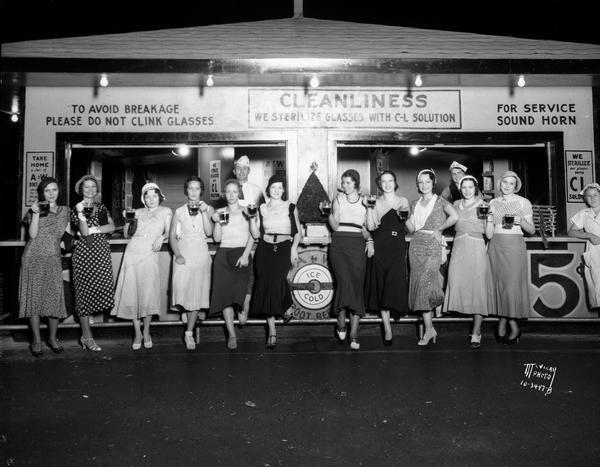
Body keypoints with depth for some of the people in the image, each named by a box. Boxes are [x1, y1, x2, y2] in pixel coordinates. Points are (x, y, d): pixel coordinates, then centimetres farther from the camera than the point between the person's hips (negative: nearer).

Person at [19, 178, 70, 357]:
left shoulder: (64, 211, 13)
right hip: (34, 258, -1)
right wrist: (36, 213, -13)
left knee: (55, 297, -2)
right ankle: (36, 340, 9)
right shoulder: (35, 209, 7)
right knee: (34, 297, -1)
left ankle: (52, 338, 13)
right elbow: (33, 235, -5)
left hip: (53, 259, 1)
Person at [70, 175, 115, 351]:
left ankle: (85, 332, 13)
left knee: (102, 290, -2)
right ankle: (87, 336, 4)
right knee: (83, 292, -2)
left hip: (102, 253, 4)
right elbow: (84, 232, -11)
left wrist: (93, 229, -8)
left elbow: (111, 227, 2)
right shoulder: (76, 209, 2)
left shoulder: (102, 208, 15)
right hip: (84, 253, -4)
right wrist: (81, 213, -21)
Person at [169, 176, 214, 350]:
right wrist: (177, 254, -9)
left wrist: (204, 212, -15)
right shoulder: (179, 212, 8)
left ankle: (189, 333, 7)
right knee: (181, 291, -12)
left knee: (197, 293, -2)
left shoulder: (208, 209, 6)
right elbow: (172, 236, 6)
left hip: (201, 254, 0)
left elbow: (209, 232, -7)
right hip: (183, 254, 0)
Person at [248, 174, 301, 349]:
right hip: (265, 249, 1)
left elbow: (297, 231, 11)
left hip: (284, 248, -1)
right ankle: (272, 330, -1)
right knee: (266, 283, -9)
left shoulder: (290, 207, 8)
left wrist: (294, 247, -4)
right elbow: (256, 234, 7)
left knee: (275, 281, -20)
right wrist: (252, 217, -5)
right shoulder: (261, 208, 11)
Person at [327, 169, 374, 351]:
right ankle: (341, 322, 1)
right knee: (344, 281, -20)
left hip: (357, 245, 2)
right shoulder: (338, 199, 10)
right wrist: (329, 213, -14)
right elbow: (335, 226, 2)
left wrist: (370, 241, 2)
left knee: (357, 287, -4)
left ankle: (354, 334, 0)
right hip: (339, 245, -2)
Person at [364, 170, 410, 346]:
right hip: (379, 248, 0)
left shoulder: (403, 201, 9)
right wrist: (369, 208, -10)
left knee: (394, 284, -10)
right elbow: (371, 227, -1)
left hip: (397, 247, 0)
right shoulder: (376, 202, 8)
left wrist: (404, 216, -11)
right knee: (381, 287, -1)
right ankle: (387, 329, 5)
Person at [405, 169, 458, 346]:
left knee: (426, 283, -12)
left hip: (433, 246, -5)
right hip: (417, 246, 5)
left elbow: (454, 216, -15)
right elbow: (411, 228, 11)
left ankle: (428, 329, -3)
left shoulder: (440, 201, 1)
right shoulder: (415, 204, 16)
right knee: (419, 284, 0)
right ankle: (430, 328, 6)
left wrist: (438, 229, -5)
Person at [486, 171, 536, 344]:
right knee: (499, 283, 1)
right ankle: (505, 321, 10)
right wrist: (489, 218, -3)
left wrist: (521, 221, -14)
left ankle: (504, 321, 5)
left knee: (512, 283, -6)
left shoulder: (523, 202, 4)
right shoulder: (493, 203, 12)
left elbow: (531, 230, 2)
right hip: (496, 245, 3)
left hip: (514, 244, -3)